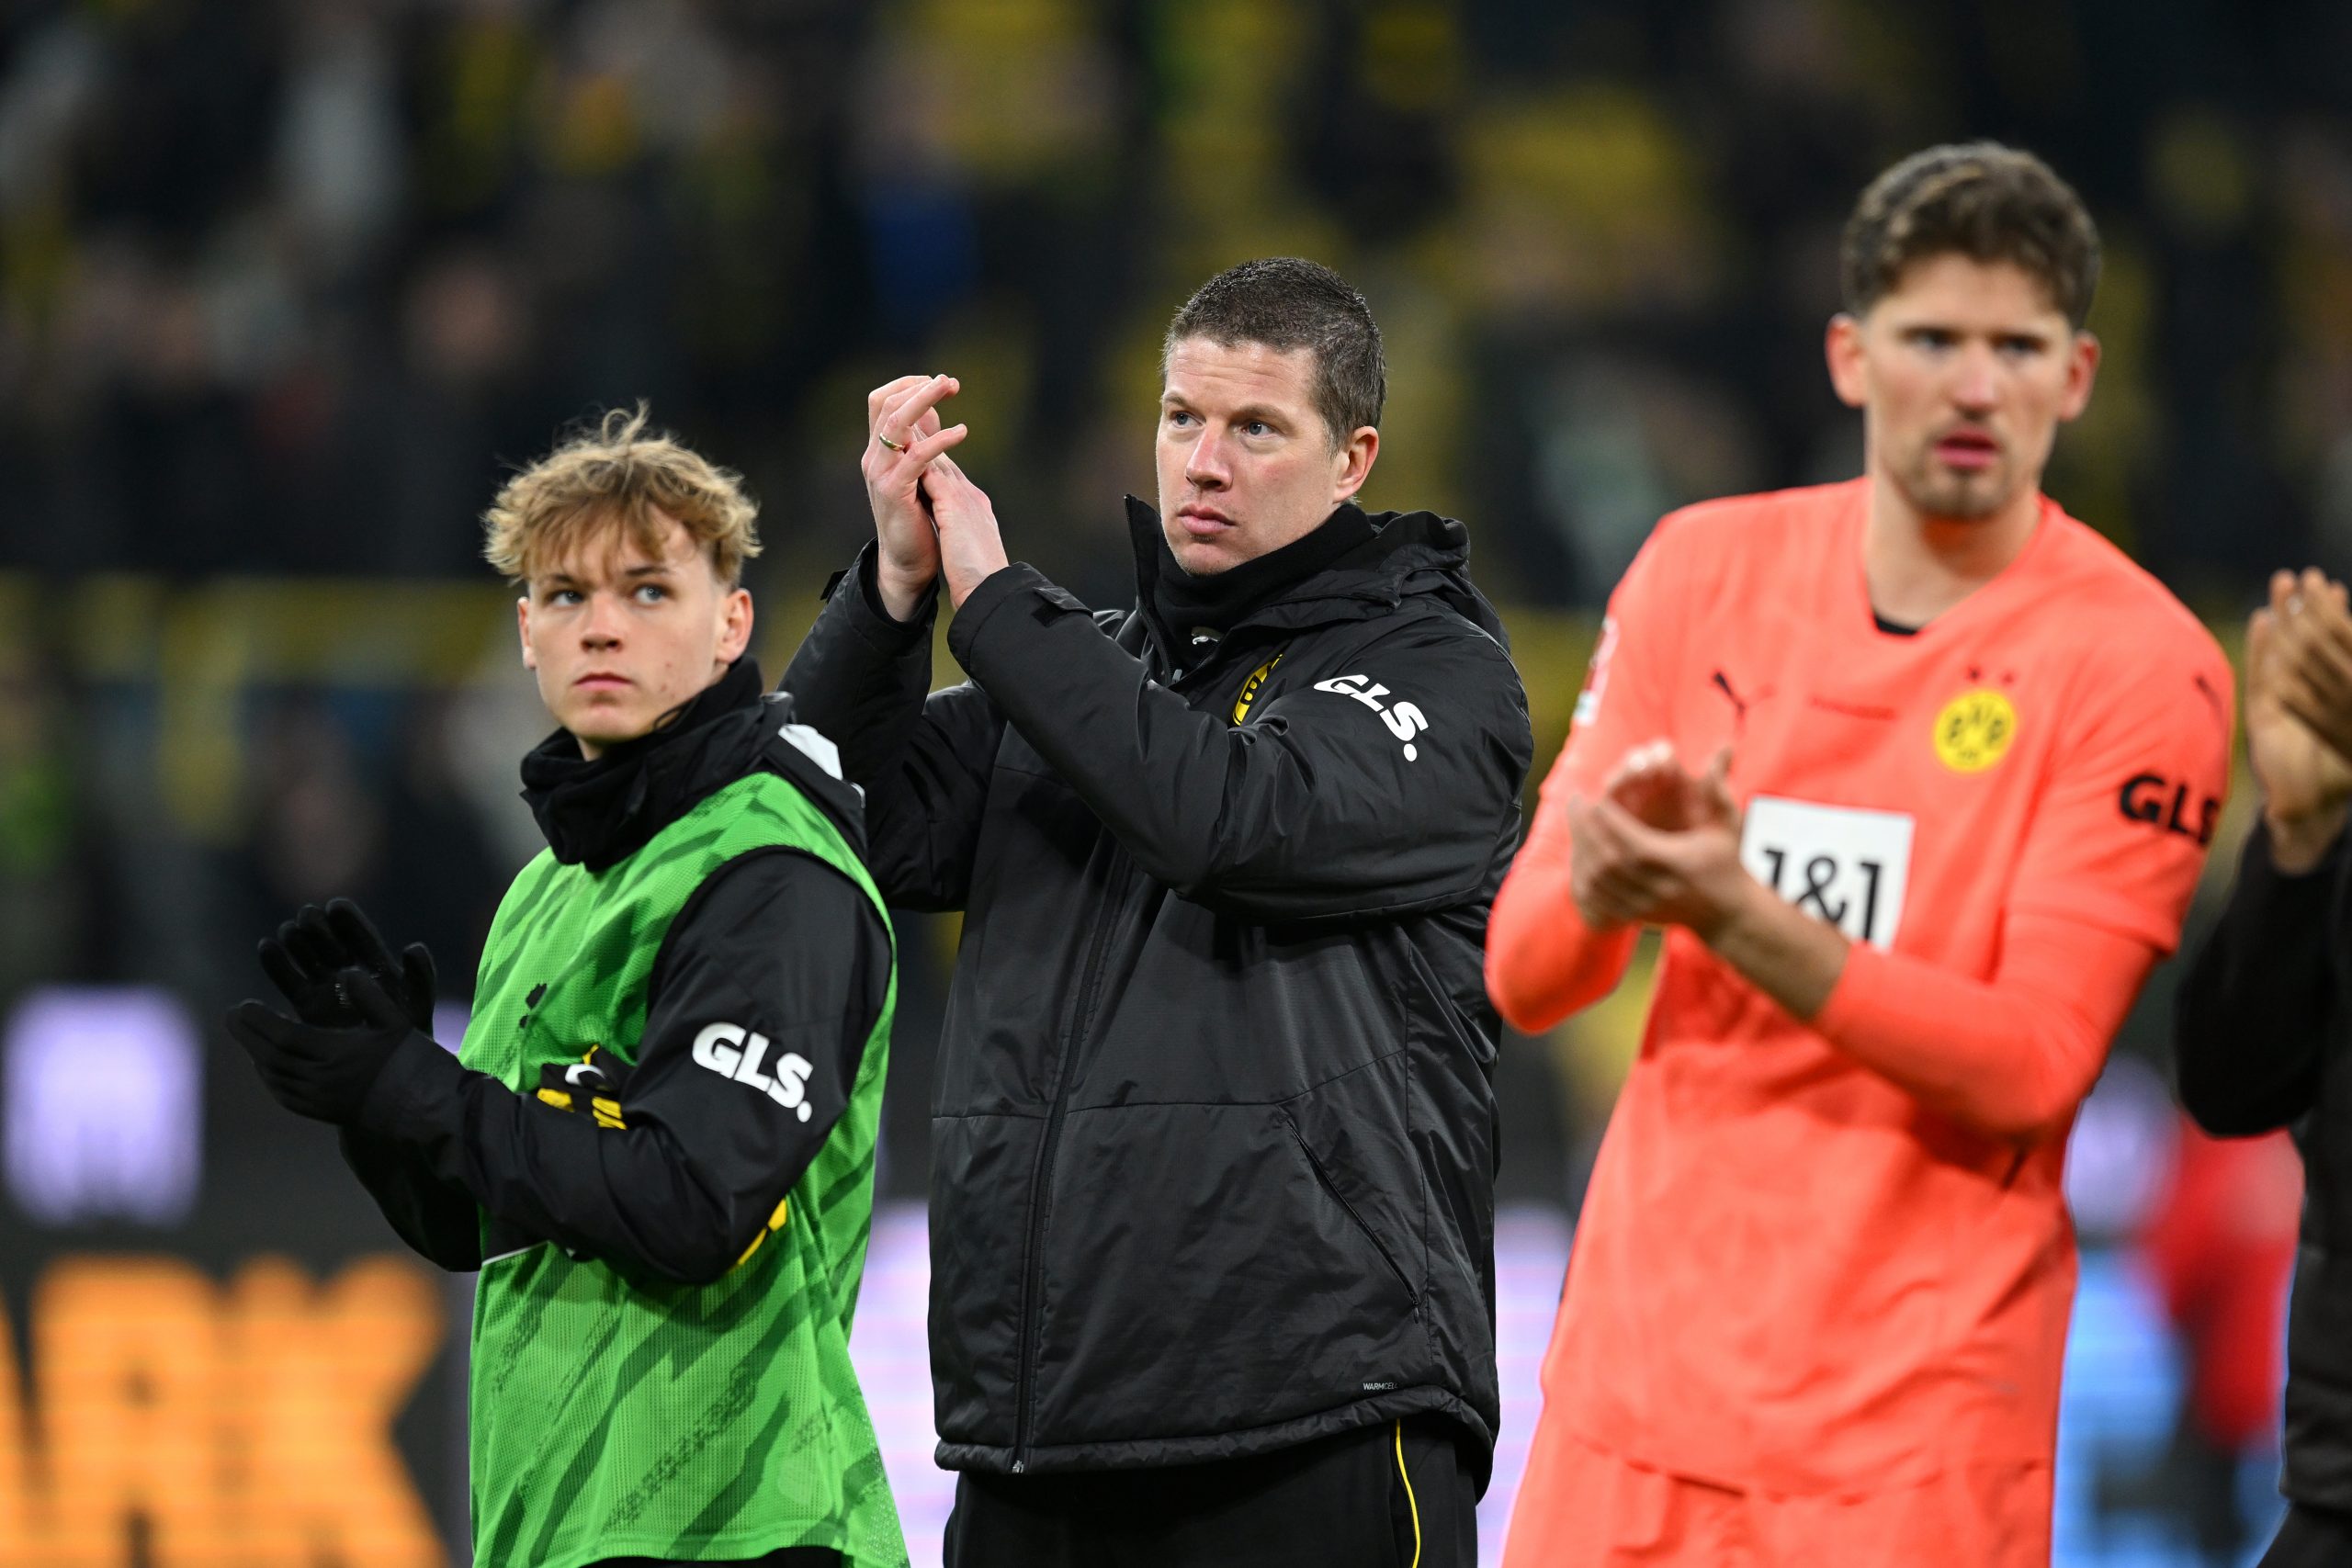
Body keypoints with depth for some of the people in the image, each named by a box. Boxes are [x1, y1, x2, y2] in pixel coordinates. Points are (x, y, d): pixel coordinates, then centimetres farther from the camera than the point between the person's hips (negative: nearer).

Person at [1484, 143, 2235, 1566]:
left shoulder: (2142, 666, -6)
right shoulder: (1706, 569, 6)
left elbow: (2032, 1067, -12)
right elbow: (1521, 970, 5)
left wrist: (1736, 916, -23)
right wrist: (1602, 887, -19)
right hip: (1640, 1366, 3)